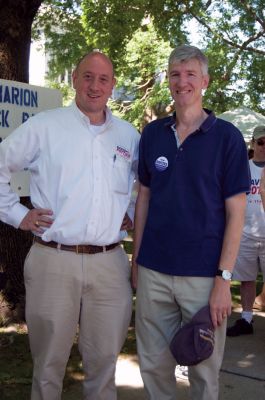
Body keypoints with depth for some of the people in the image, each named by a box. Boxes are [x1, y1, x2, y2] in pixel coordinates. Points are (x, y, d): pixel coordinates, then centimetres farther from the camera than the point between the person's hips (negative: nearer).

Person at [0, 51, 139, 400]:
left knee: (104, 362, 12)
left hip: (110, 263, 3)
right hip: (53, 261, -2)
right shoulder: (44, 126, 1)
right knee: (49, 363, 9)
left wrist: (134, 214, 14)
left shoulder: (128, 134, 11)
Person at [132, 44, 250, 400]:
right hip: (152, 272, 3)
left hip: (203, 275, -3)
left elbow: (235, 212, -7)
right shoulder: (152, 134, 6)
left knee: (204, 370, 11)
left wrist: (224, 279, -12)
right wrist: (136, 259, 8)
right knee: (153, 365, 13)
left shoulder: (227, 136, -5)